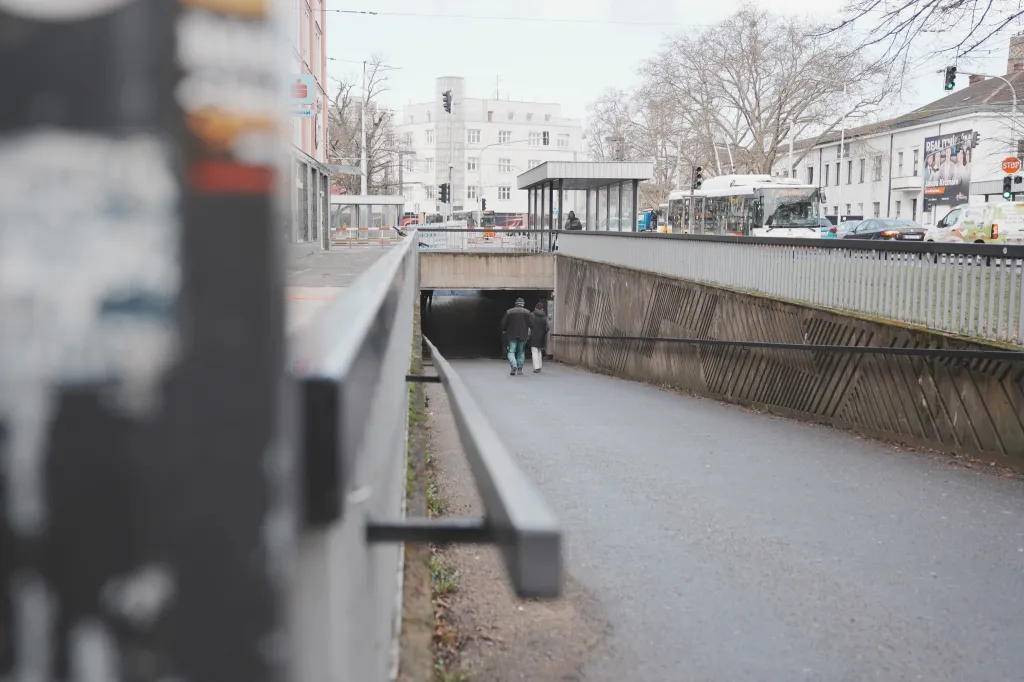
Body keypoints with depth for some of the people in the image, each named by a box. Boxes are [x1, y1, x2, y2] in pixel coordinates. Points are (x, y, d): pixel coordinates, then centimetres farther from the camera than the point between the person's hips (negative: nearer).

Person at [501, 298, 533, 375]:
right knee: (521, 352, 13)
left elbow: (503, 324, -3)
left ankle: (514, 366, -21)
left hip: (511, 335, -1)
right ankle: (520, 368, 12)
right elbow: (531, 324, -6)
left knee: (511, 352, 1)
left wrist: (504, 331, 15)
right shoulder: (527, 312, -2)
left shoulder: (509, 312, -3)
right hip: (523, 336, 1)